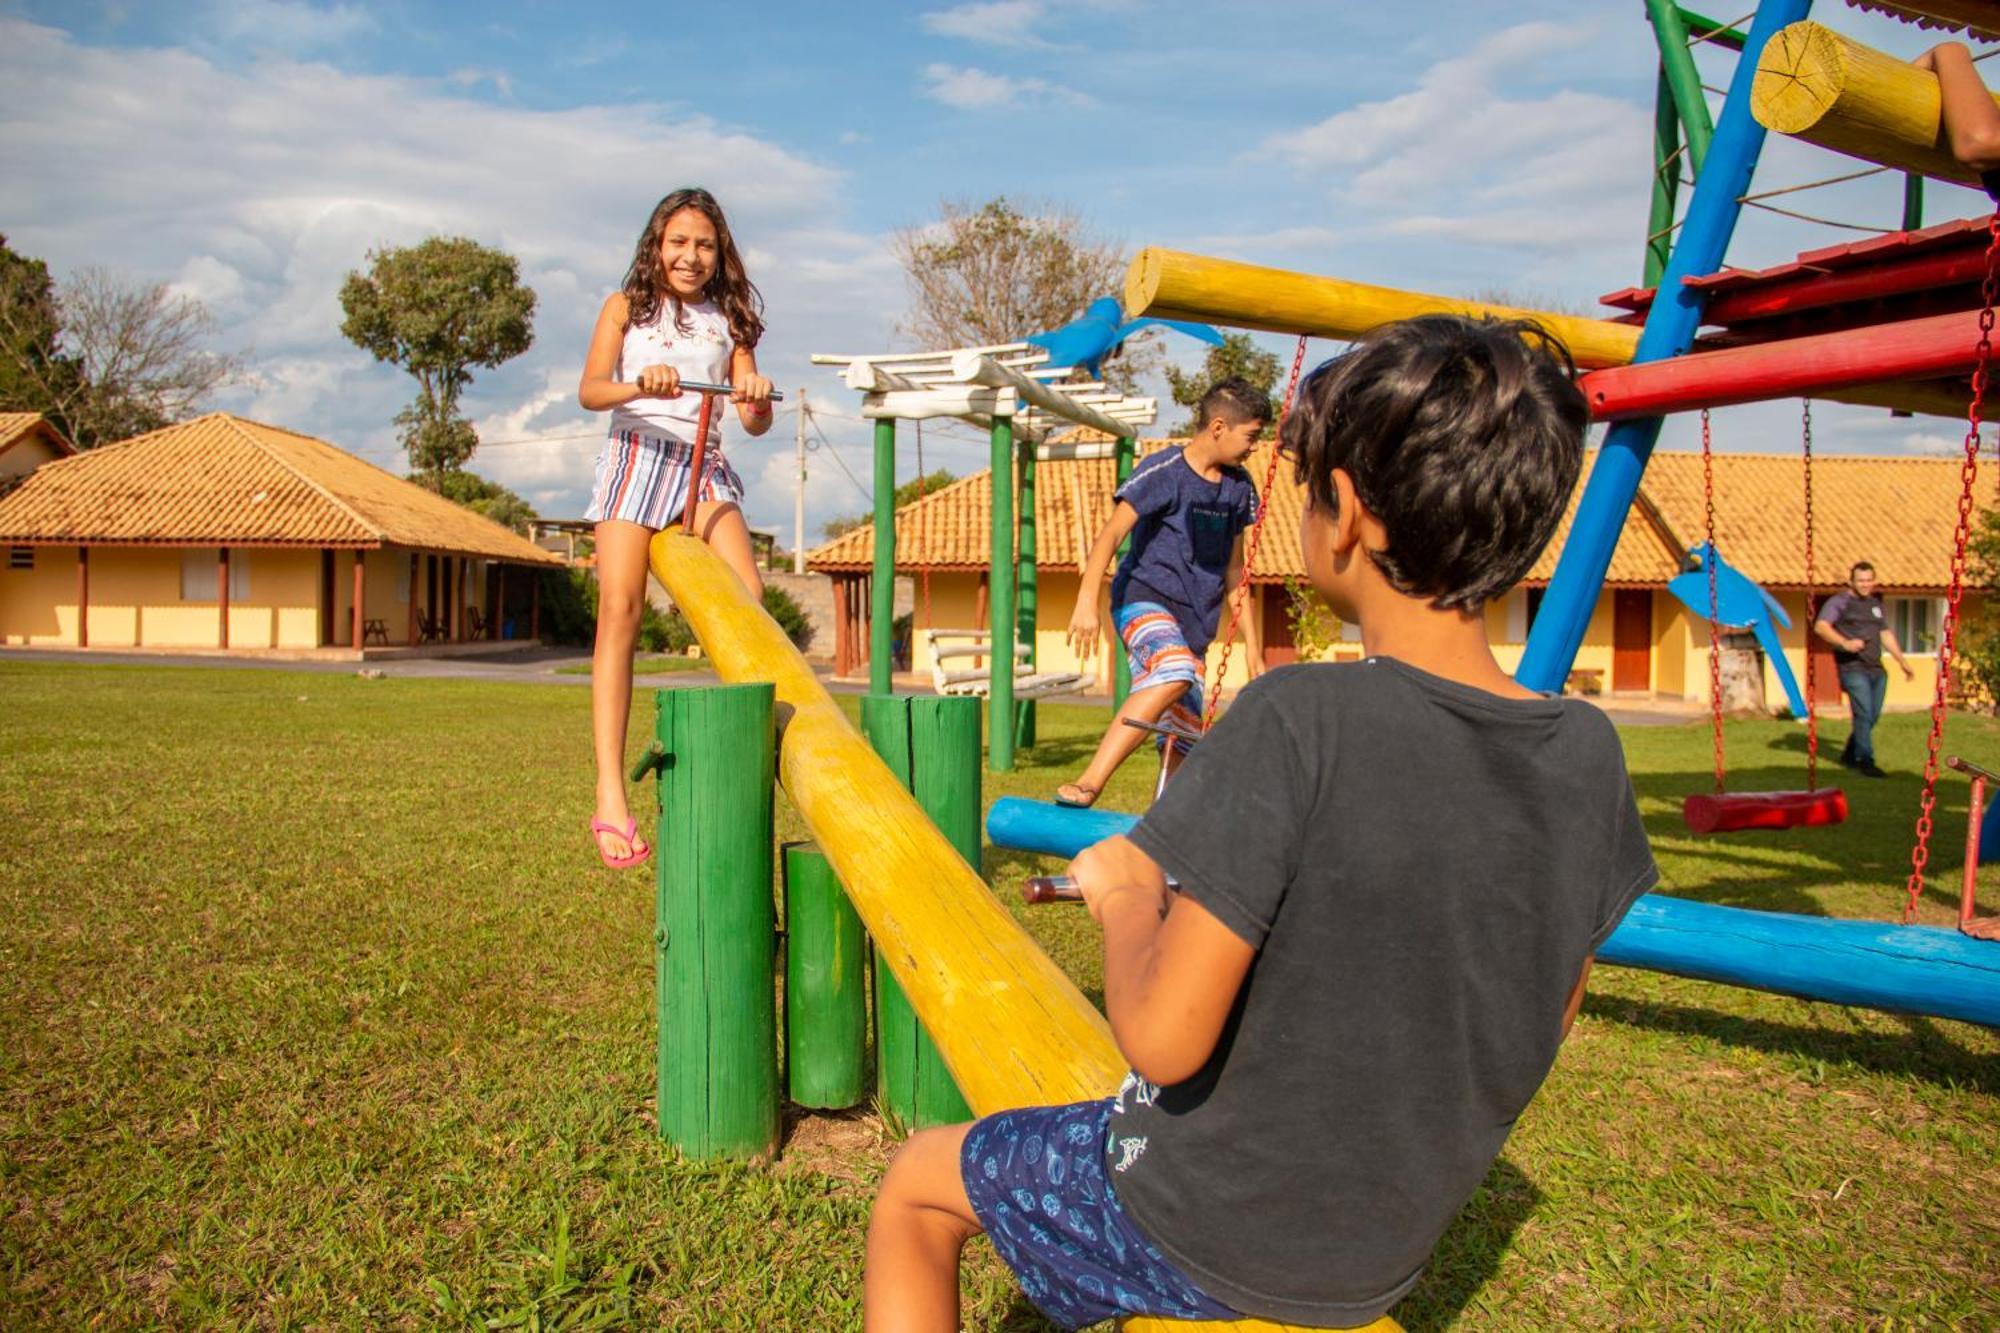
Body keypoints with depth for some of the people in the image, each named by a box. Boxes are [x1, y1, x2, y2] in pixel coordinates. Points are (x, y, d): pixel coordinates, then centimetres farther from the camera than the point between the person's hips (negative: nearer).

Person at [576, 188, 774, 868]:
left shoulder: (729, 320, 17)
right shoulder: (626, 306, 12)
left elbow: (753, 423, 8)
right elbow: (589, 390, -3)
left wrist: (759, 400, -16)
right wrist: (640, 386, -24)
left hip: (705, 467, 3)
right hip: (635, 455, -3)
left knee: (749, 601, -19)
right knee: (620, 609, -17)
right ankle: (610, 793, -21)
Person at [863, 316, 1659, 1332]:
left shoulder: (1299, 723, -30)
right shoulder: (1588, 754, -12)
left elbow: (1163, 1039, -29)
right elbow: (1547, 1020, 2)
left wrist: (1126, 894, -10)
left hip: (1206, 1229, -6)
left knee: (914, 1188, 19)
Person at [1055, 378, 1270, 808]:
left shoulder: (1238, 486, 12)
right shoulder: (1163, 472, -7)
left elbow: (1233, 568, 20)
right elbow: (1111, 534, -16)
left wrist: (1250, 641, 20)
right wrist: (1087, 600, -30)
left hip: (1195, 621, 7)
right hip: (1145, 599, -7)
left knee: (1182, 747, 3)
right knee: (1175, 673, -37)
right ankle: (1089, 783, -38)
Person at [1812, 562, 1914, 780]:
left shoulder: (1875, 603, 20)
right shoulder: (1839, 602, -4)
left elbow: (1886, 634, 28)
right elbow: (1820, 626, -19)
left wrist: (1903, 662, 28)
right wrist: (1845, 643, -33)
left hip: (1876, 668, 7)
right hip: (1853, 668, -7)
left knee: (1872, 716, 10)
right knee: (1864, 714, -11)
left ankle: (1849, 755, 26)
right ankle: (1866, 762, -4)